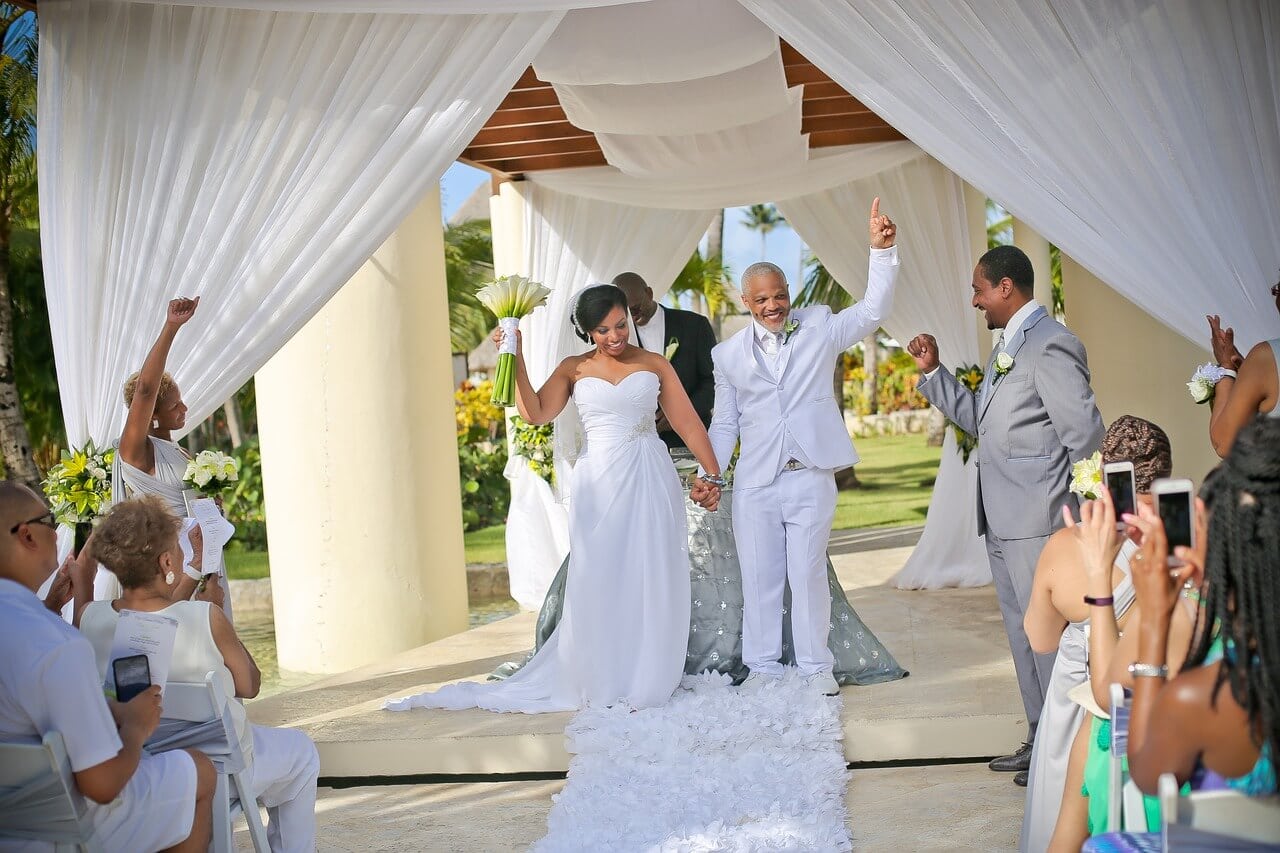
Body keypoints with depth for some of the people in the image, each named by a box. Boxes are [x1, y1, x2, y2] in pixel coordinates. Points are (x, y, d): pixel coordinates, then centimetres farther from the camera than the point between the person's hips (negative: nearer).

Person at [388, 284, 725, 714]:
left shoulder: (655, 364, 7)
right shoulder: (574, 369, 8)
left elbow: (688, 422, 5)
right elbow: (535, 413, -4)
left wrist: (713, 473, -1)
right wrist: (517, 360, -9)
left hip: (650, 481, 0)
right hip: (598, 483, 0)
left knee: (650, 582, 2)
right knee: (598, 583, 2)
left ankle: (645, 682, 14)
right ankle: (602, 683, 12)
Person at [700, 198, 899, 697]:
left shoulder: (819, 327, 5)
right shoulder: (728, 354, 8)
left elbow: (873, 310, -5)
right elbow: (724, 421, 12)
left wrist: (882, 250, -16)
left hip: (811, 477, -1)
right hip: (755, 483, 2)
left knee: (808, 575, 3)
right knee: (759, 578, 6)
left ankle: (815, 667, 13)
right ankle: (762, 667, 16)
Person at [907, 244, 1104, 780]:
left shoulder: (1050, 345, -16)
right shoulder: (1007, 346, 16)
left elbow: (1085, 434, -18)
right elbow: (978, 419, 20)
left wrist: (1085, 511, -11)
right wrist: (933, 371, 13)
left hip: (1039, 521, -10)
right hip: (1003, 522, 10)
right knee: (1023, 632, 16)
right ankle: (1041, 739, 25)